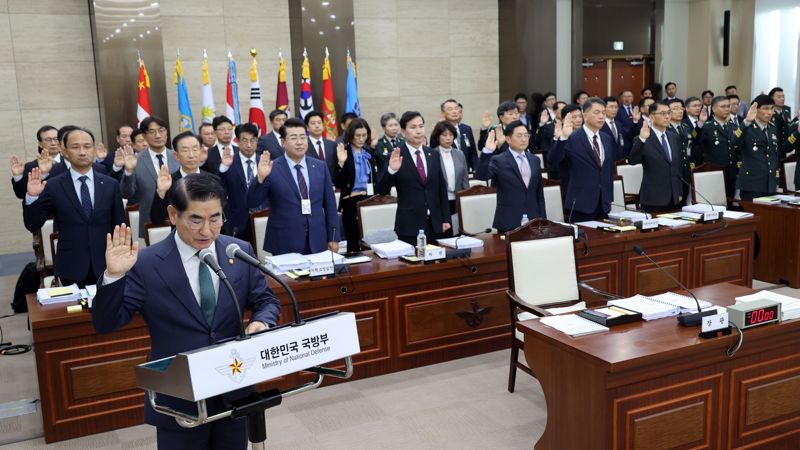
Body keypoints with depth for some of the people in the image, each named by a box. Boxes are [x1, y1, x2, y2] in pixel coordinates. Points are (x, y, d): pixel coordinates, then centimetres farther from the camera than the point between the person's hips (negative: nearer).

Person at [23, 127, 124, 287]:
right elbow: (33, 226, -1)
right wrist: (32, 197, -17)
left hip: (106, 266, 1)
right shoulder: (53, 186, -2)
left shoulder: (111, 184, 2)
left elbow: (120, 227, 5)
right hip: (71, 268, -1)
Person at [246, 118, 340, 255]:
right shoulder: (272, 169, -5)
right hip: (285, 245, -3)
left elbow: (330, 204, 9)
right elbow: (252, 203, -8)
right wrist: (261, 177, -24)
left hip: (317, 243, 3)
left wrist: (333, 238, 6)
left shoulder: (320, 167, 6)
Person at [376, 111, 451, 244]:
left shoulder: (434, 154, 9)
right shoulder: (396, 157, -5)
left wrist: (446, 218, 10)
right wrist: (391, 170, -25)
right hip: (409, 225, -4)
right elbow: (382, 191, -8)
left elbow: (442, 188, 13)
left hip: (435, 224, 4)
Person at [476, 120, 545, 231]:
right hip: (508, 223, -4)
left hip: (533, 221, 4)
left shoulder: (535, 160, 11)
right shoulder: (498, 161, -4)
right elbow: (481, 176, -21)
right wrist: (487, 151, -32)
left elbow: (539, 193, 14)